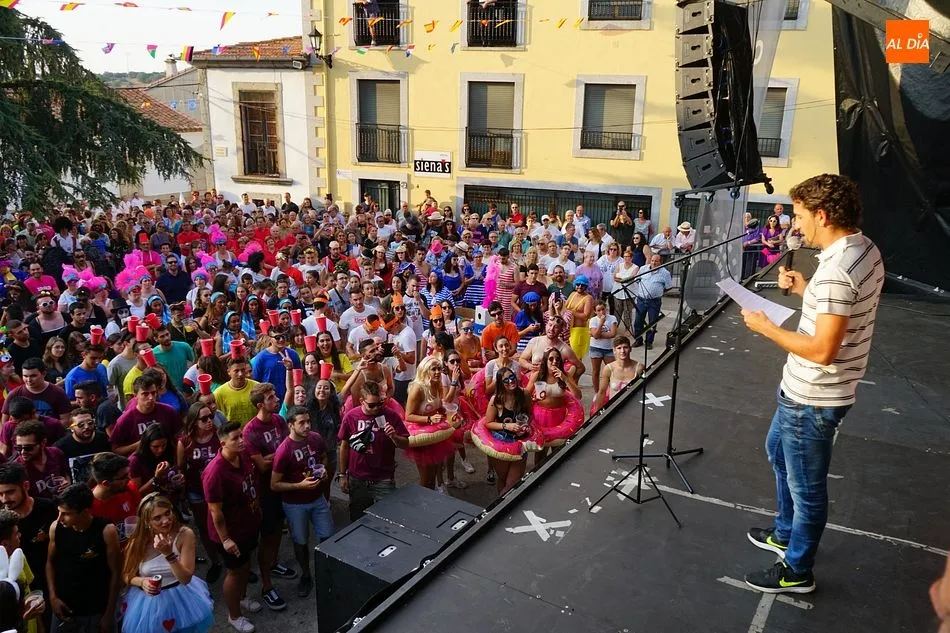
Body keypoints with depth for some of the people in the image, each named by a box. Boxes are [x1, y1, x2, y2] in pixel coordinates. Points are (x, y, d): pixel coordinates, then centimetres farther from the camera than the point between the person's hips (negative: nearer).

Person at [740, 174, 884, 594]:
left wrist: (765, 327, -20)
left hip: (812, 398, -10)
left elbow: (822, 350, -30)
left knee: (806, 486, 8)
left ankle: (797, 572, 27)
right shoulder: (865, 249, 3)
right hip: (805, 389, 10)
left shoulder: (836, 270, -29)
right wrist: (806, 290, 4)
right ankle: (785, 534, 47)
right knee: (778, 451, 29)